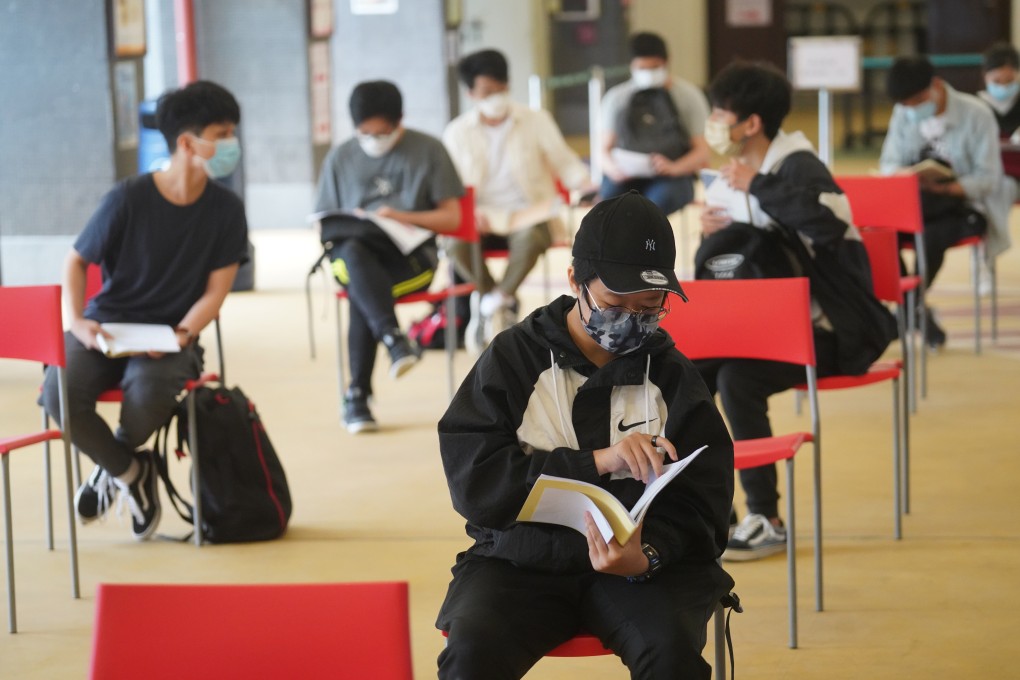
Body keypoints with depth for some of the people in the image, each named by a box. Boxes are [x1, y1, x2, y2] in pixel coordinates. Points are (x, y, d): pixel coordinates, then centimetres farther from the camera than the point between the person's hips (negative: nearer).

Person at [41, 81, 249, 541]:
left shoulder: (225, 210, -2)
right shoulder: (128, 200, -8)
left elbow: (215, 291, 0)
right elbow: (77, 261, 3)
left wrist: (181, 335, -18)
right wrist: (78, 322, -13)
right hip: (107, 329, 0)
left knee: (148, 394, -35)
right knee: (59, 392, -30)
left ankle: (112, 464, 3)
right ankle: (129, 471, 1)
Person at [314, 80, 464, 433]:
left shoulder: (428, 150, 7)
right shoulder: (340, 158, 14)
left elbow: (452, 218, 3)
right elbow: (325, 223, 16)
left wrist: (401, 216, -12)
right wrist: (346, 228, -8)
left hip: (410, 255, -2)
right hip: (354, 251, 2)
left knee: (361, 291, -35)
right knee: (353, 254, -38)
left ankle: (358, 395, -32)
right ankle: (394, 339, -52)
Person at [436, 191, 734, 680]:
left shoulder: (674, 377, 6)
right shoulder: (513, 358, 2)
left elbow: (700, 503, 1)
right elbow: (473, 481, -10)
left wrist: (647, 556, -21)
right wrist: (597, 462, -20)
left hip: (640, 564, 1)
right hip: (519, 563, -1)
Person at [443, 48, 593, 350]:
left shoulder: (536, 121, 5)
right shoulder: (457, 132, 6)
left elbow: (565, 162, 6)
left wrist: (585, 183, -17)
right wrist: (470, 213, -17)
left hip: (530, 215, -1)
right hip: (483, 221, 1)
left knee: (531, 237, -38)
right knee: (457, 243, -32)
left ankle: (494, 302, -17)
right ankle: (505, 304, -9)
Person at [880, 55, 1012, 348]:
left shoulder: (976, 114, -10)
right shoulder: (903, 113, 4)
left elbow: (988, 178, -14)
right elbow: (888, 163, 5)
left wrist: (945, 188, -32)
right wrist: (907, 175, -20)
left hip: (966, 206, -4)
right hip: (921, 204, 4)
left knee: (931, 235, -37)